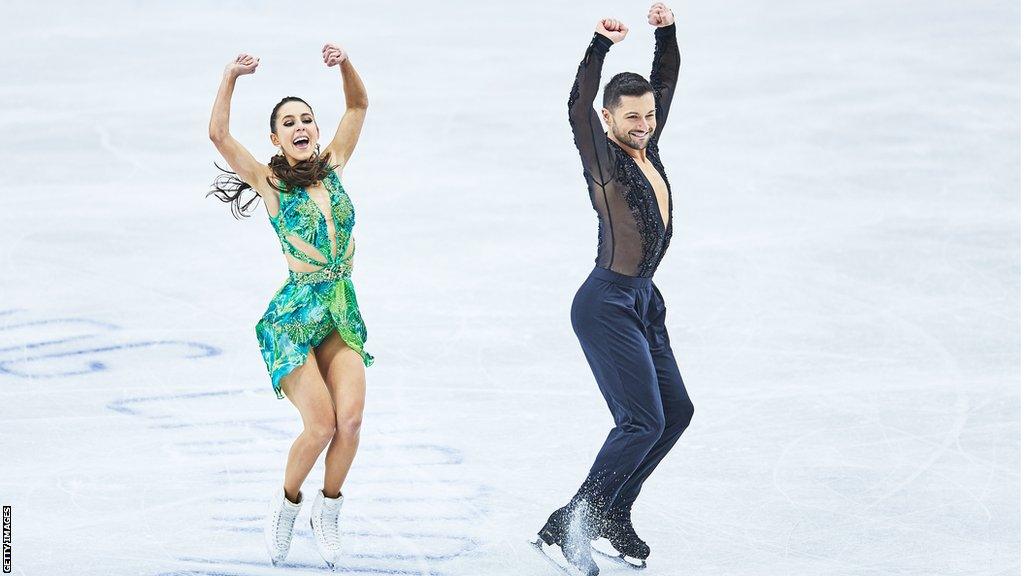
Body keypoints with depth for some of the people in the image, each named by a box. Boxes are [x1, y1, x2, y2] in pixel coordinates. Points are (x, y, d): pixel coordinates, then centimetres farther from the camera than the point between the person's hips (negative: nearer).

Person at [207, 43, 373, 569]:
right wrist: (230, 78, -22)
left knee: (350, 418, -14)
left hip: (343, 314, 4)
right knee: (321, 424, -15)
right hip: (294, 315, -4)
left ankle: (328, 510, 8)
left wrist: (344, 65, -1)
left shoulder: (333, 167, 9)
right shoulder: (270, 184, -2)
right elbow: (218, 135, -15)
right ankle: (286, 505, 12)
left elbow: (358, 106, 15)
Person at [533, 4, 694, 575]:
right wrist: (600, 46, -40)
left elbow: (666, 81, 16)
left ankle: (612, 514, 21)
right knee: (643, 420, -14)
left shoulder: (648, 148, 7)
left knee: (676, 410, 13)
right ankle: (564, 528, -14)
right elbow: (578, 108, -31)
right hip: (607, 303, -9)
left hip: (642, 301, 9)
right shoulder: (604, 159, -13)